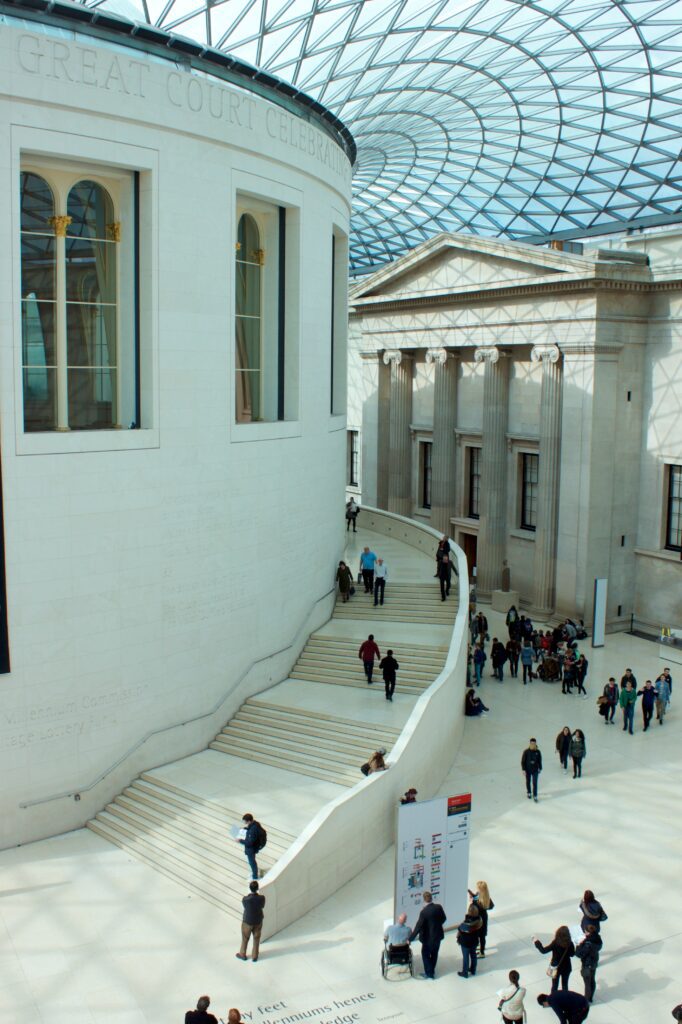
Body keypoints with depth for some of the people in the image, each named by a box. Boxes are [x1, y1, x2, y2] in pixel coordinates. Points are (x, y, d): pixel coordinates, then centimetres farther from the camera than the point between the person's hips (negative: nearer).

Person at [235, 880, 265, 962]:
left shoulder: (245, 899, -33)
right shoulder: (262, 898, -25)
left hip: (247, 921, -2)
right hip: (258, 921, 2)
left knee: (245, 938, 23)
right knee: (256, 938, 23)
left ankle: (242, 955, 44)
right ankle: (254, 956, 39)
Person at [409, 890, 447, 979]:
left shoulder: (424, 912, -27)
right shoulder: (439, 907, -11)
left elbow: (418, 926, -24)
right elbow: (444, 919, 5)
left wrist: (411, 938, -16)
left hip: (428, 937, -6)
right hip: (438, 935, 6)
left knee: (425, 954, 14)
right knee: (434, 953, 22)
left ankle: (429, 973, 20)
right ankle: (432, 971, 35)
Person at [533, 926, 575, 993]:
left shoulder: (555, 943, -25)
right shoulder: (570, 943, -19)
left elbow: (543, 950, -20)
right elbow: (572, 954, -2)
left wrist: (537, 942, -9)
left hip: (556, 967, -1)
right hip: (566, 967, 1)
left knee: (554, 985, 17)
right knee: (565, 985, 20)